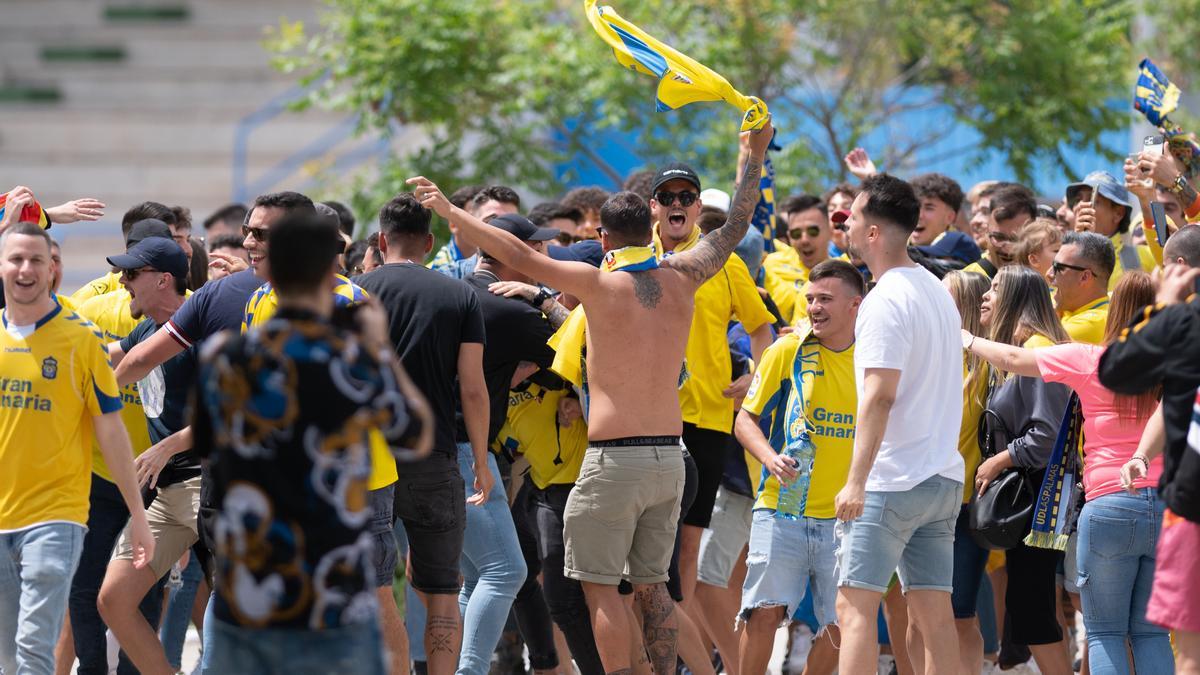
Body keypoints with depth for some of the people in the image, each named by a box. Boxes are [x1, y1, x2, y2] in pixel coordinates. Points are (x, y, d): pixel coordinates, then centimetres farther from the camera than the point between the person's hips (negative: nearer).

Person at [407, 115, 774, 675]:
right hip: (670, 456, 6)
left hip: (614, 458, -6)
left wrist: (450, 212, -8)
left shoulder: (602, 285, -10)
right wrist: (755, 156, 30)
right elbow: (734, 229, 19)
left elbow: (521, 258, -14)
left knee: (599, 583, -1)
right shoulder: (680, 279, 5)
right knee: (650, 583, 15)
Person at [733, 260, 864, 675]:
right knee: (765, 611, -11)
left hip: (845, 517, 2)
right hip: (781, 511, -2)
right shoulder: (787, 352, 0)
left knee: (840, 625, 2)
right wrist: (770, 457, -15)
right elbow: (746, 419, 4)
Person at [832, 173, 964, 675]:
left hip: (892, 481, -8)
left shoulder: (886, 300, -13)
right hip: (943, 478, 9)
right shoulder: (937, 290, 15)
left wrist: (857, 479, -20)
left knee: (855, 608, -8)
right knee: (934, 618, 6)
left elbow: (880, 394, -19)